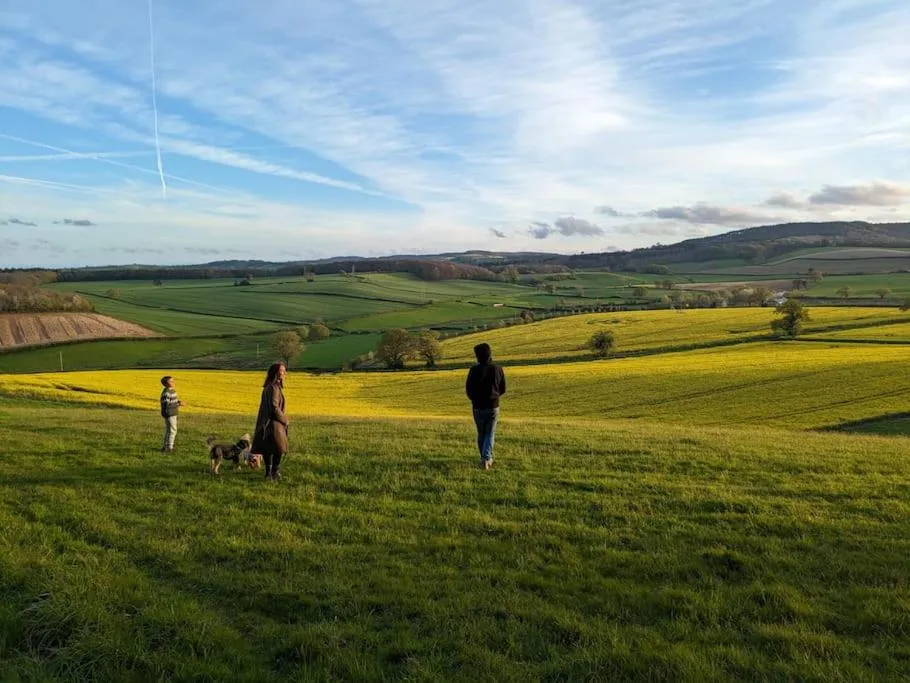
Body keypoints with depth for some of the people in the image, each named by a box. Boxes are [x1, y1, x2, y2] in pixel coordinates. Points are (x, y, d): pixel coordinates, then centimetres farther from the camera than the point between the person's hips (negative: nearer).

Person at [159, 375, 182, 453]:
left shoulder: (172, 390, 8)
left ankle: (165, 446, 27)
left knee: (168, 430, 17)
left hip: (173, 414, 10)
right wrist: (178, 404, -24)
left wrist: (179, 401, -2)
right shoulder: (166, 393, -22)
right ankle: (169, 448, 4)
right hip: (169, 414, -10)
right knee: (172, 430, -4)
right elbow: (166, 405, -26)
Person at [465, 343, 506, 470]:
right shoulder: (498, 369, -5)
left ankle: (485, 458, 25)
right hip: (493, 406, 1)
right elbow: (503, 389, 3)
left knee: (481, 433, 16)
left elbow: (468, 390, -7)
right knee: (490, 434, 7)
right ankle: (486, 459, -8)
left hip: (478, 407, -1)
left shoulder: (474, 370, -13)